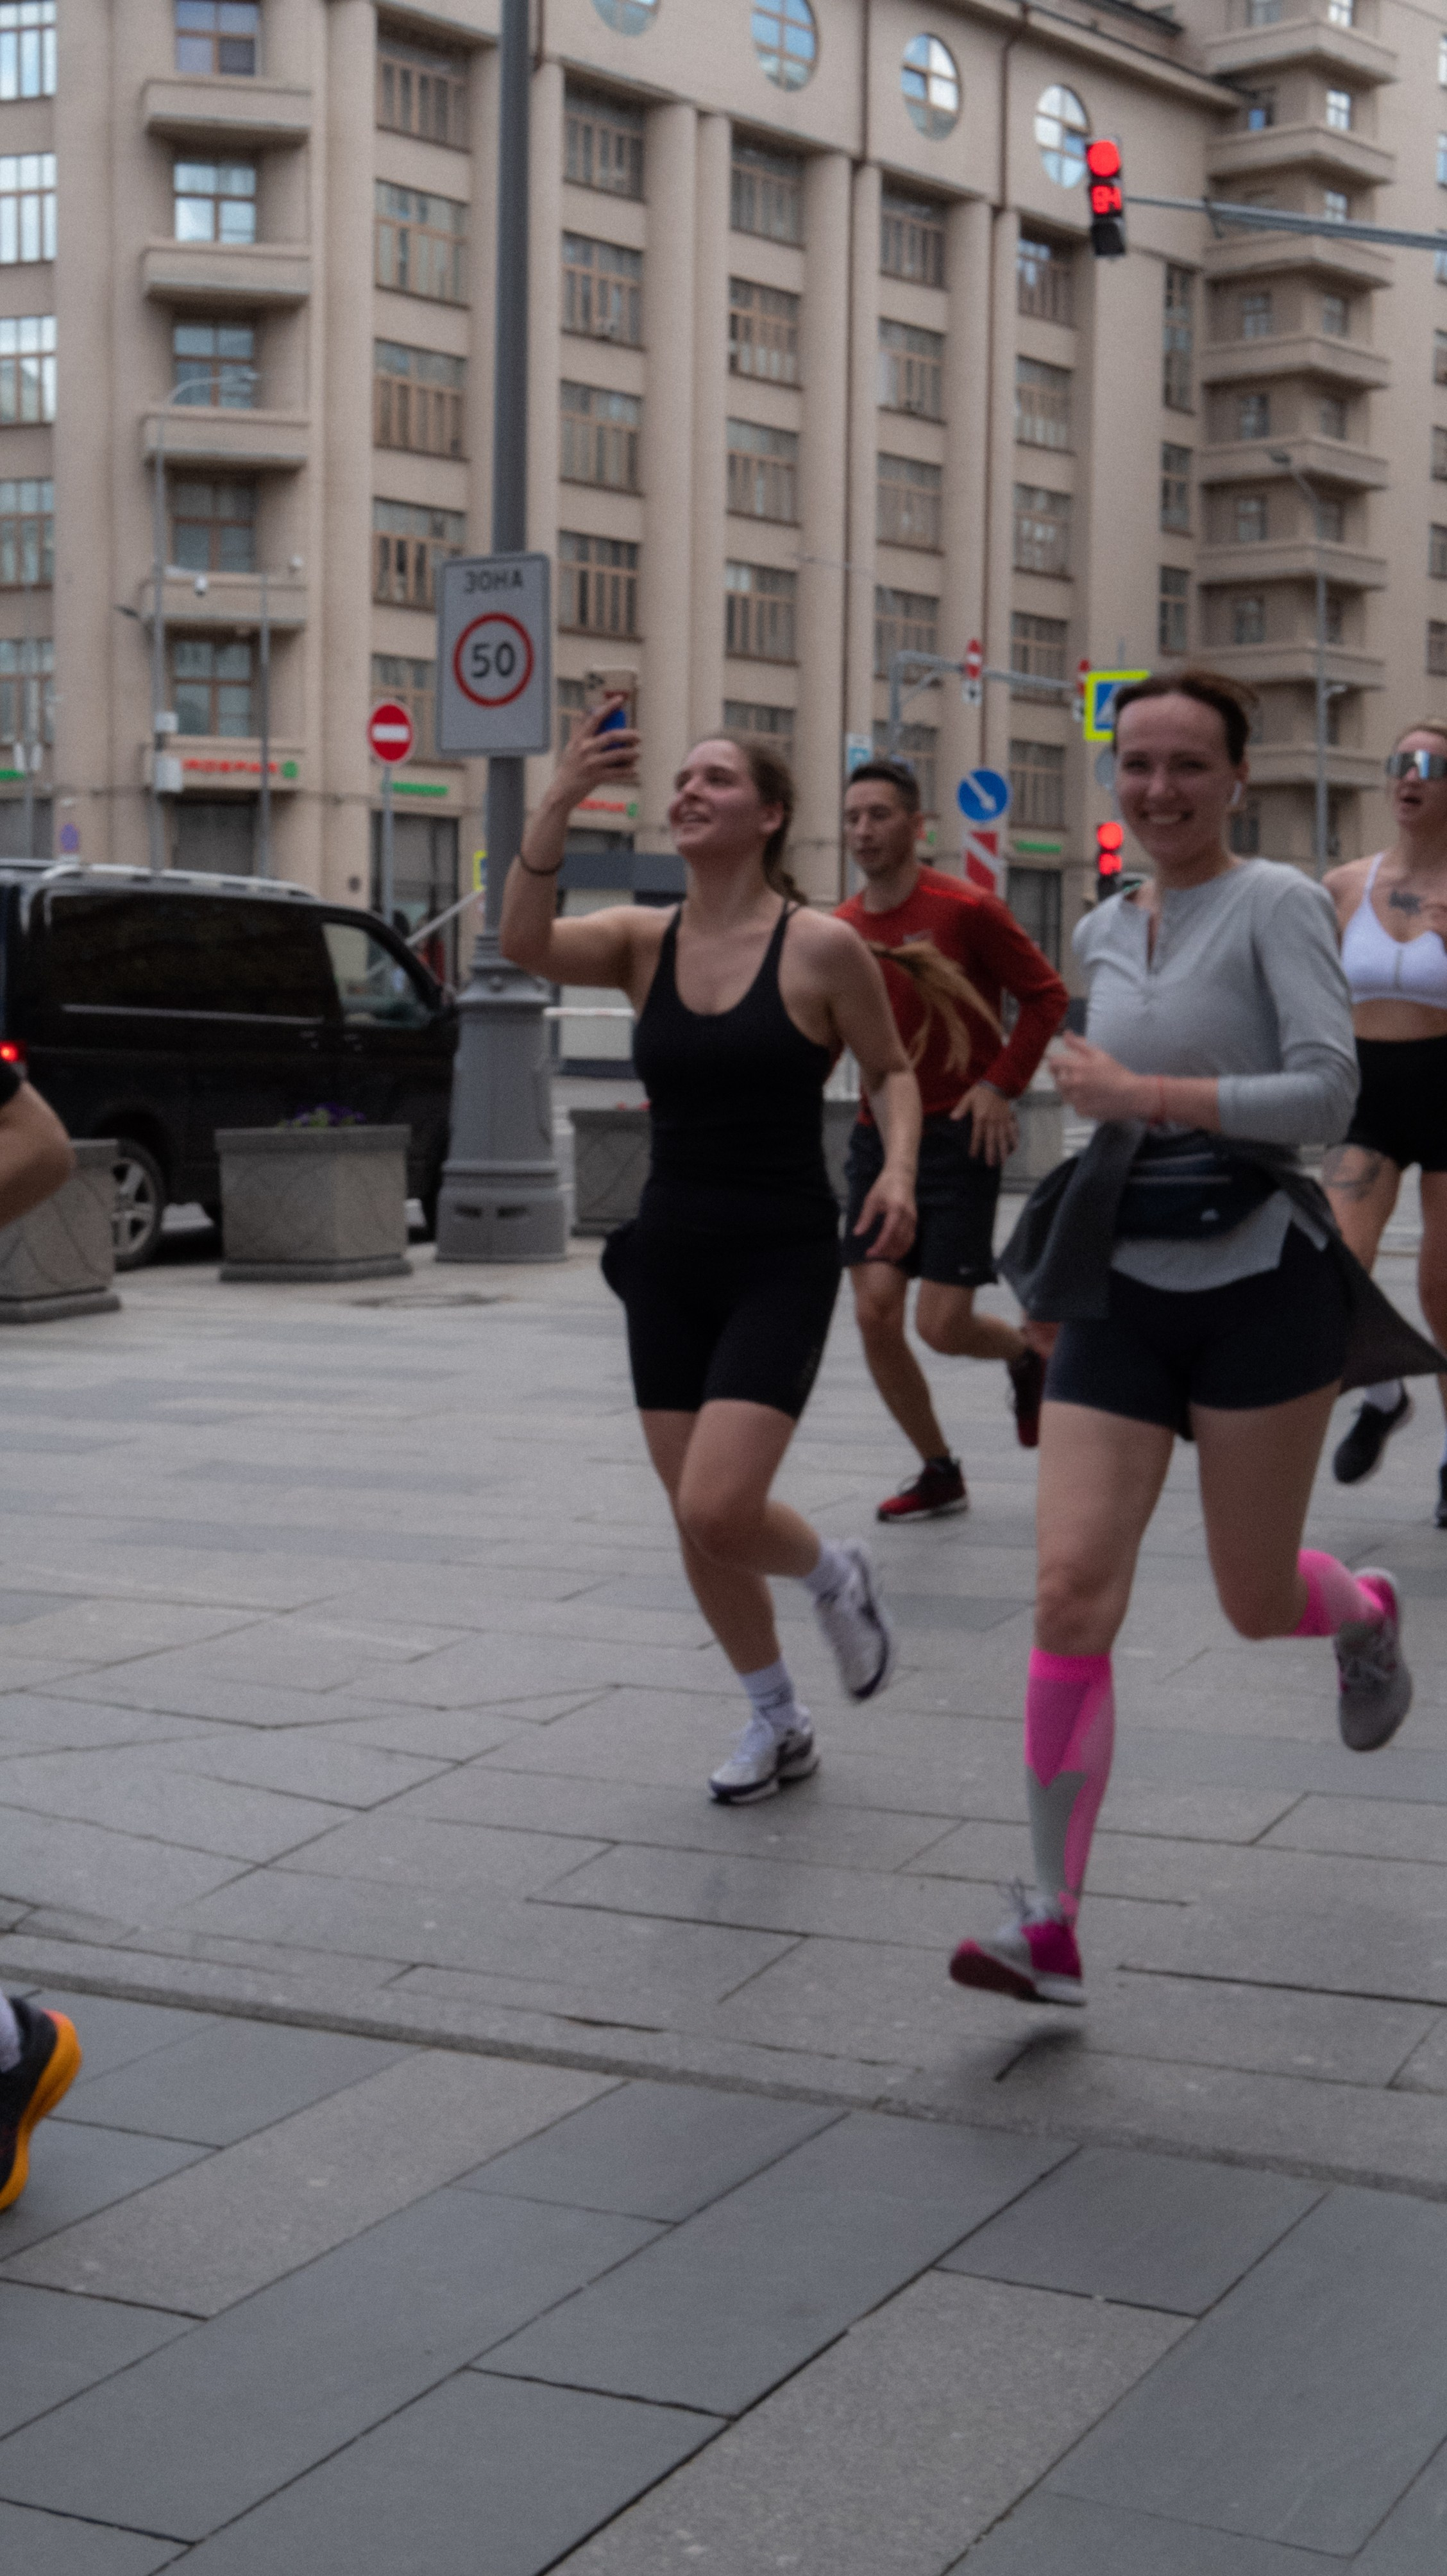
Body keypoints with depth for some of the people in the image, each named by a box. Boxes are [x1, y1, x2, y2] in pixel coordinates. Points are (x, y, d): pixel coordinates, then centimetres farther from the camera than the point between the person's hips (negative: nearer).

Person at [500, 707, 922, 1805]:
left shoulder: (820, 945, -8)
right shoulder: (643, 940, 3)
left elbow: (893, 1068, 4)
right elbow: (526, 941, -16)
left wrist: (899, 1167, -14)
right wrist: (560, 803, -26)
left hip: (782, 1260, -5)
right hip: (669, 1259, 5)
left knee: (717, 1510, -17)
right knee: (697, 1520, 10)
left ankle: (834, 1574, 17)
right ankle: (779, 1725, 30)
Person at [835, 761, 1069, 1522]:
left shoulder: (964, 909, -10)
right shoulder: (840, 930, 5)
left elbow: (1047, 996, -4)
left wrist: (1001, 1084, -11)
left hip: (959, 1137, -5)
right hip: (879, 1136, 5)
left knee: (941, 1325, -9)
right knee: (875, 1310, -4)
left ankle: (1026, 1354, 27)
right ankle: (938, 1472, 14)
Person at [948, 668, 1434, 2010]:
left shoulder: (1275, 903, -7)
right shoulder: (1102, 931, 11)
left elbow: (1328, 1090, -18)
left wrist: (1142, 1096, -20)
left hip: (1257, 1286, -4)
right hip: (1118, 1293, 5)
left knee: (1255, 1600, 9)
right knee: (1071, 1595, -9)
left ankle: (1367, 1612, 48)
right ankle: (1050, 1924, -6)